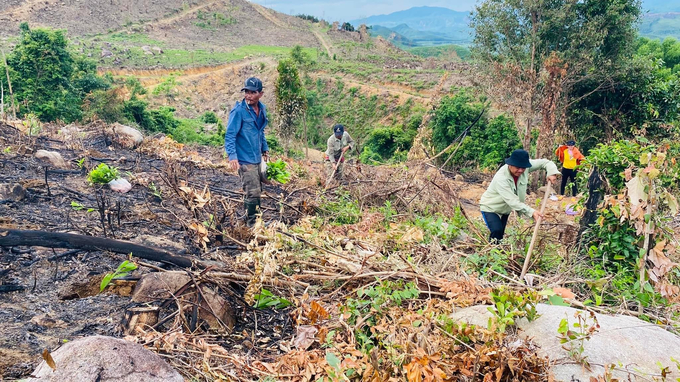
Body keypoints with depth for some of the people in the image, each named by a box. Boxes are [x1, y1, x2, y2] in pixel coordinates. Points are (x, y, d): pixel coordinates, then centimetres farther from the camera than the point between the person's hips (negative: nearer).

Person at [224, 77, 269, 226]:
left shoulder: (262, 109, 6)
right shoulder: (239, 110, -16)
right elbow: (230, 134, -17)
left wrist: (265, 149, 21)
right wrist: (232, 156, -26)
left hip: (257, 158, 8)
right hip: (244, 160, -8)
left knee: (256, 191, 17)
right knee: (253, 193, -8)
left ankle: (251, 220, 32)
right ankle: (251, 224, 6)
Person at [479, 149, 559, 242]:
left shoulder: (524, 166, -19)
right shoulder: (501, 178, -37)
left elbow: (544, 162, -7)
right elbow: (513, 201, -40)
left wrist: (551, 172, -28)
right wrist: (531, 212, -48)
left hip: (505, 208, 7)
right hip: (490, 207, -7)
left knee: (502, 233, 15)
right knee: (497, 231, -26)